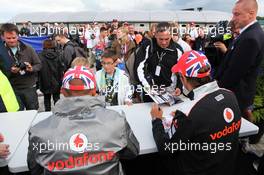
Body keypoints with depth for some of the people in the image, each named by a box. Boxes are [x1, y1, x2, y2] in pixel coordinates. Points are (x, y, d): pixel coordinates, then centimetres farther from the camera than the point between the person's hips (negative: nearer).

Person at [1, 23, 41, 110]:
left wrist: (32, 69, -17)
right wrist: (10, 71, -18)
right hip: (12, 89, 1)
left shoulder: (28, 49, 0)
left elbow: (39, 64, 3)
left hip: (29, 87, 0)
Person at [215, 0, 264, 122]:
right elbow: (231, 63, 8)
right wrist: (219, 80, 7)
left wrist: (219, 86, -9)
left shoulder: (250, 38, -26)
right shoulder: (252, 32, 6)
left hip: (237, 94, -9)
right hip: (240, 90, 9)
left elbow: (235, 71, -23)